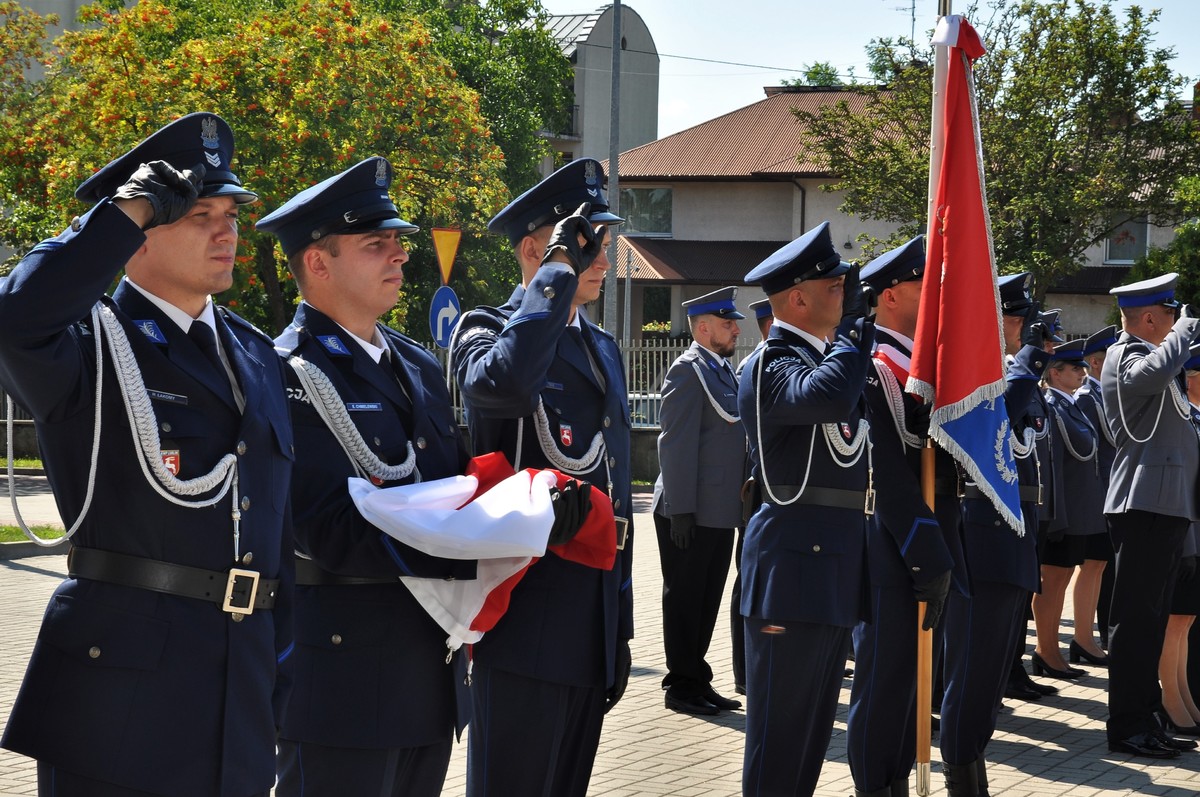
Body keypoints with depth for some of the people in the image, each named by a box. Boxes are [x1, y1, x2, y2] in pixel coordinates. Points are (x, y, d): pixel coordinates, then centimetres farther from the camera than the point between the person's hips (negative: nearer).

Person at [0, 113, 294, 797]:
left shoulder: (258, 358, 16)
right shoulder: (93, 343, -3)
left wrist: (281, 675, 15)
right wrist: (127, 211, -19)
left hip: (243, 687, 6)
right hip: (119, 686, -6)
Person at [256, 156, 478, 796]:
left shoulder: (419, 366, 14)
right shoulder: (287, 377, -13)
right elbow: (336, 534, -21)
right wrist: (472, 554, -23)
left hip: (429, 665, 8)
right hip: (343, 666, -8)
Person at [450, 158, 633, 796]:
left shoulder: (603, 349, 19)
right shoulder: (486, 332, -5)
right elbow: (504, 382, -33)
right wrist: (561, 271, -22)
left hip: (592, 632, 8)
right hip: (526, 621, -8)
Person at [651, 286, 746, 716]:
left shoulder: (723, 370, 16)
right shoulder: (688, 370, -13)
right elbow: (676, 443, -17)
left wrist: (740, 497, 17)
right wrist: (681, 509, -20)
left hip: (720, 511, 9)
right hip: (692, 511, -9)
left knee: (707, 599, 14)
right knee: (684, 598, 1)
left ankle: (696, 681, 22)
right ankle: (682, 685, 8)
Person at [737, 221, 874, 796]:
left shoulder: (828, 357, 18)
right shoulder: (770, 366, -13)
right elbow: (826, 397, -33)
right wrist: (852, 328, -17)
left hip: (837, 570, 10)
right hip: (794, 570, -10)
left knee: (815, 726, 15)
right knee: (781, 732, -4)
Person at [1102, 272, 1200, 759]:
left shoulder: (1144, 355, 22)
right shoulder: (1125, 356, -10)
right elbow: (1155, 372, -34)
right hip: (1144, 505, -11)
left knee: (1151, 619, 14)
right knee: (1136, 619, -8)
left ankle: (1143, 716, 20)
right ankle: (1127, 727, -5)